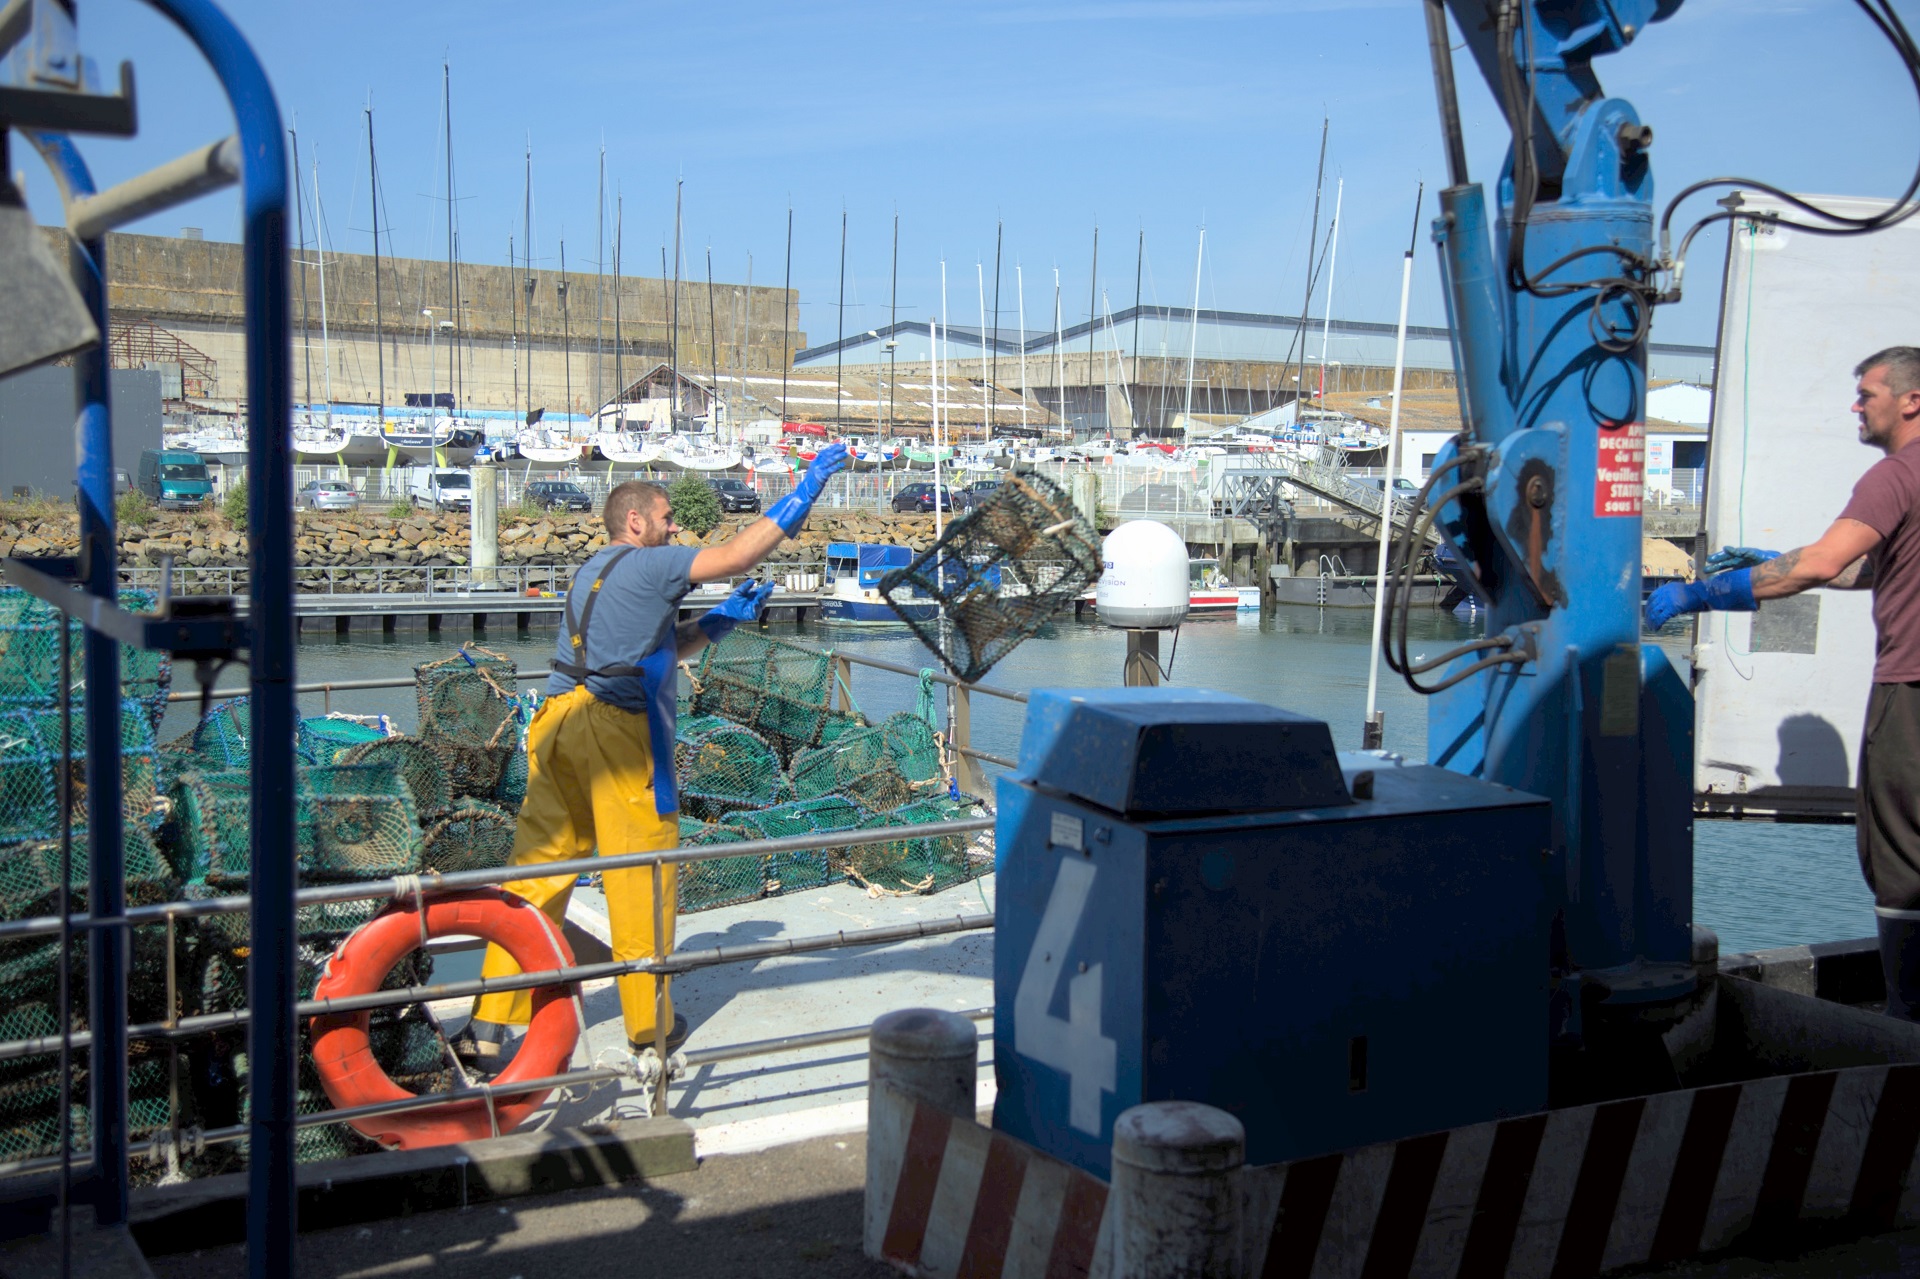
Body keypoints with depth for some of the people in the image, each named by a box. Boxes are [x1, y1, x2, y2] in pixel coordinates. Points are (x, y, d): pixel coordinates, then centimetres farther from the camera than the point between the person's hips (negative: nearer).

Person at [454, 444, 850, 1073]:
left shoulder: (595, 572, 26)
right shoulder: (645, 564, 0)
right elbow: (734, 556, -9)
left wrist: (722, 619, 22)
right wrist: (804, 492, -4)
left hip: (558, 721, 8)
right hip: (615, 729, -8)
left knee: (539, 868, 8)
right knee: (642, 876, 5)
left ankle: (489, 1027, 7)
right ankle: (649, 1025, 16)